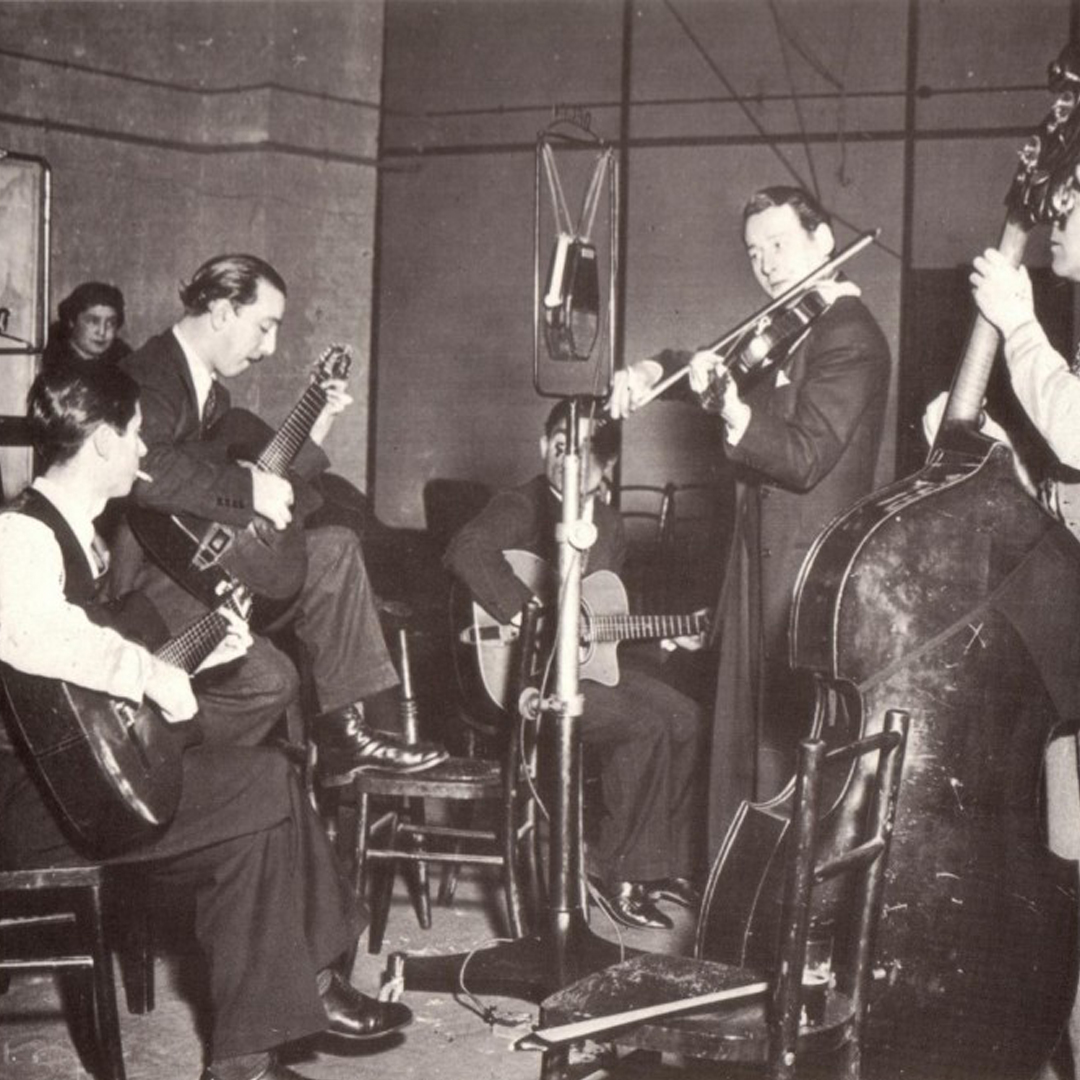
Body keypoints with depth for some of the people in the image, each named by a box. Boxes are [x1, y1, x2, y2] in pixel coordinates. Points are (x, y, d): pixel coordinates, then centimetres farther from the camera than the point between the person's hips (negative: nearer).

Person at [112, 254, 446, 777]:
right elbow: (148, 469, -36)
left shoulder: (211, 391, 18)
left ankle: (341, 734, 5)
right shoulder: (149, 378, -15)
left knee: (334, 548, 5)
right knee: (267, 676, -27)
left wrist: (313, 434, 17)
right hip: (142, 582, -11)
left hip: (200, 564, 11)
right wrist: (249, 486, -29)